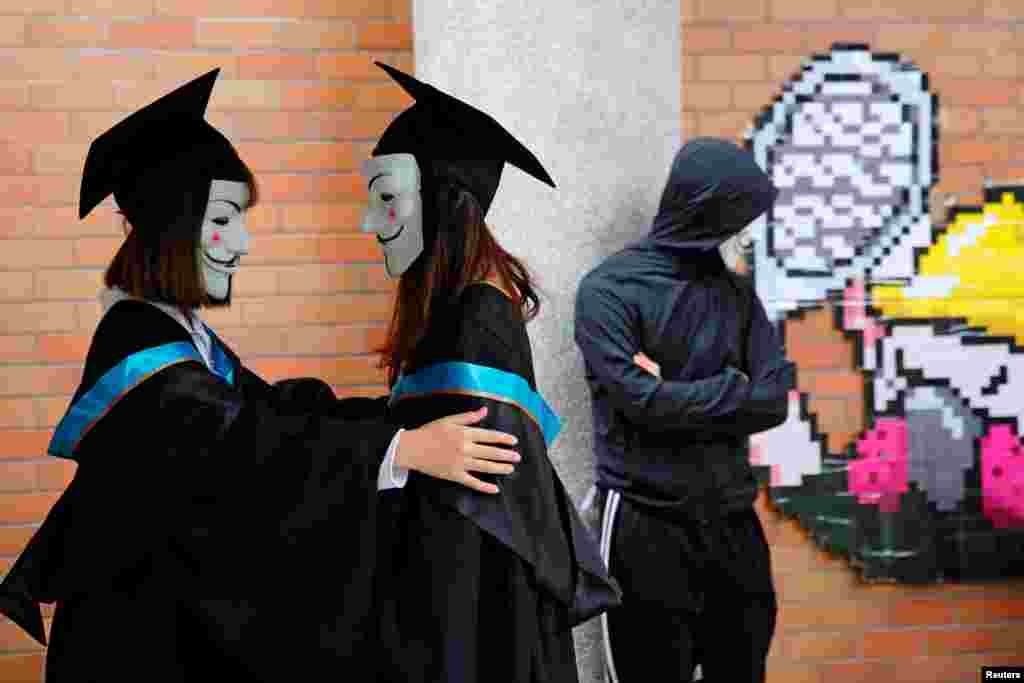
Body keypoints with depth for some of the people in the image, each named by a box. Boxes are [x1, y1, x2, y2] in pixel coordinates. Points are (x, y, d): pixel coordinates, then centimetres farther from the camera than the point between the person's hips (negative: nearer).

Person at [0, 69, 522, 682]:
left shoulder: (179, 333, 10)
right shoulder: (138, 345, -21)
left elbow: (266, 409, 8)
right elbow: (240, 448, -33)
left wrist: (401, 419, 2)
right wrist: (402, 449, -37)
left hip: (193, 613, 9)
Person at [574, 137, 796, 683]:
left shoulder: (737, 293, 10)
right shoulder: (609, 288, -6)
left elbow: (773, 402, 0)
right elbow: (640, 400, -17)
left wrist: (677, 401, -11)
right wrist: (732, 389, -5)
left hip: (732, 521, 5)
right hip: (646, 525, -5)